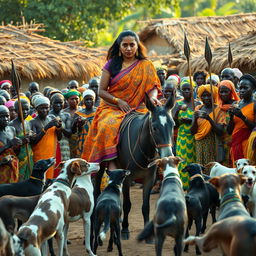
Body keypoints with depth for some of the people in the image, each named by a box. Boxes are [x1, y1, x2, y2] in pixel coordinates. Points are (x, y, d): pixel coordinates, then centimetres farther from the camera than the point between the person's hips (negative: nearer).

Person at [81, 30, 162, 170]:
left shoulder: (146, 66, 11)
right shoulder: (112, 64, 10)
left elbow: (152, 86, 1)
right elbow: (101, 91, 7)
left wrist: (153, 97, -23)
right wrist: (118, 101, -9)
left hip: (137, 109, 1)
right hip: (112, 108, -1)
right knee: (109, 128, -34)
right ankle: (112, 165, -41)